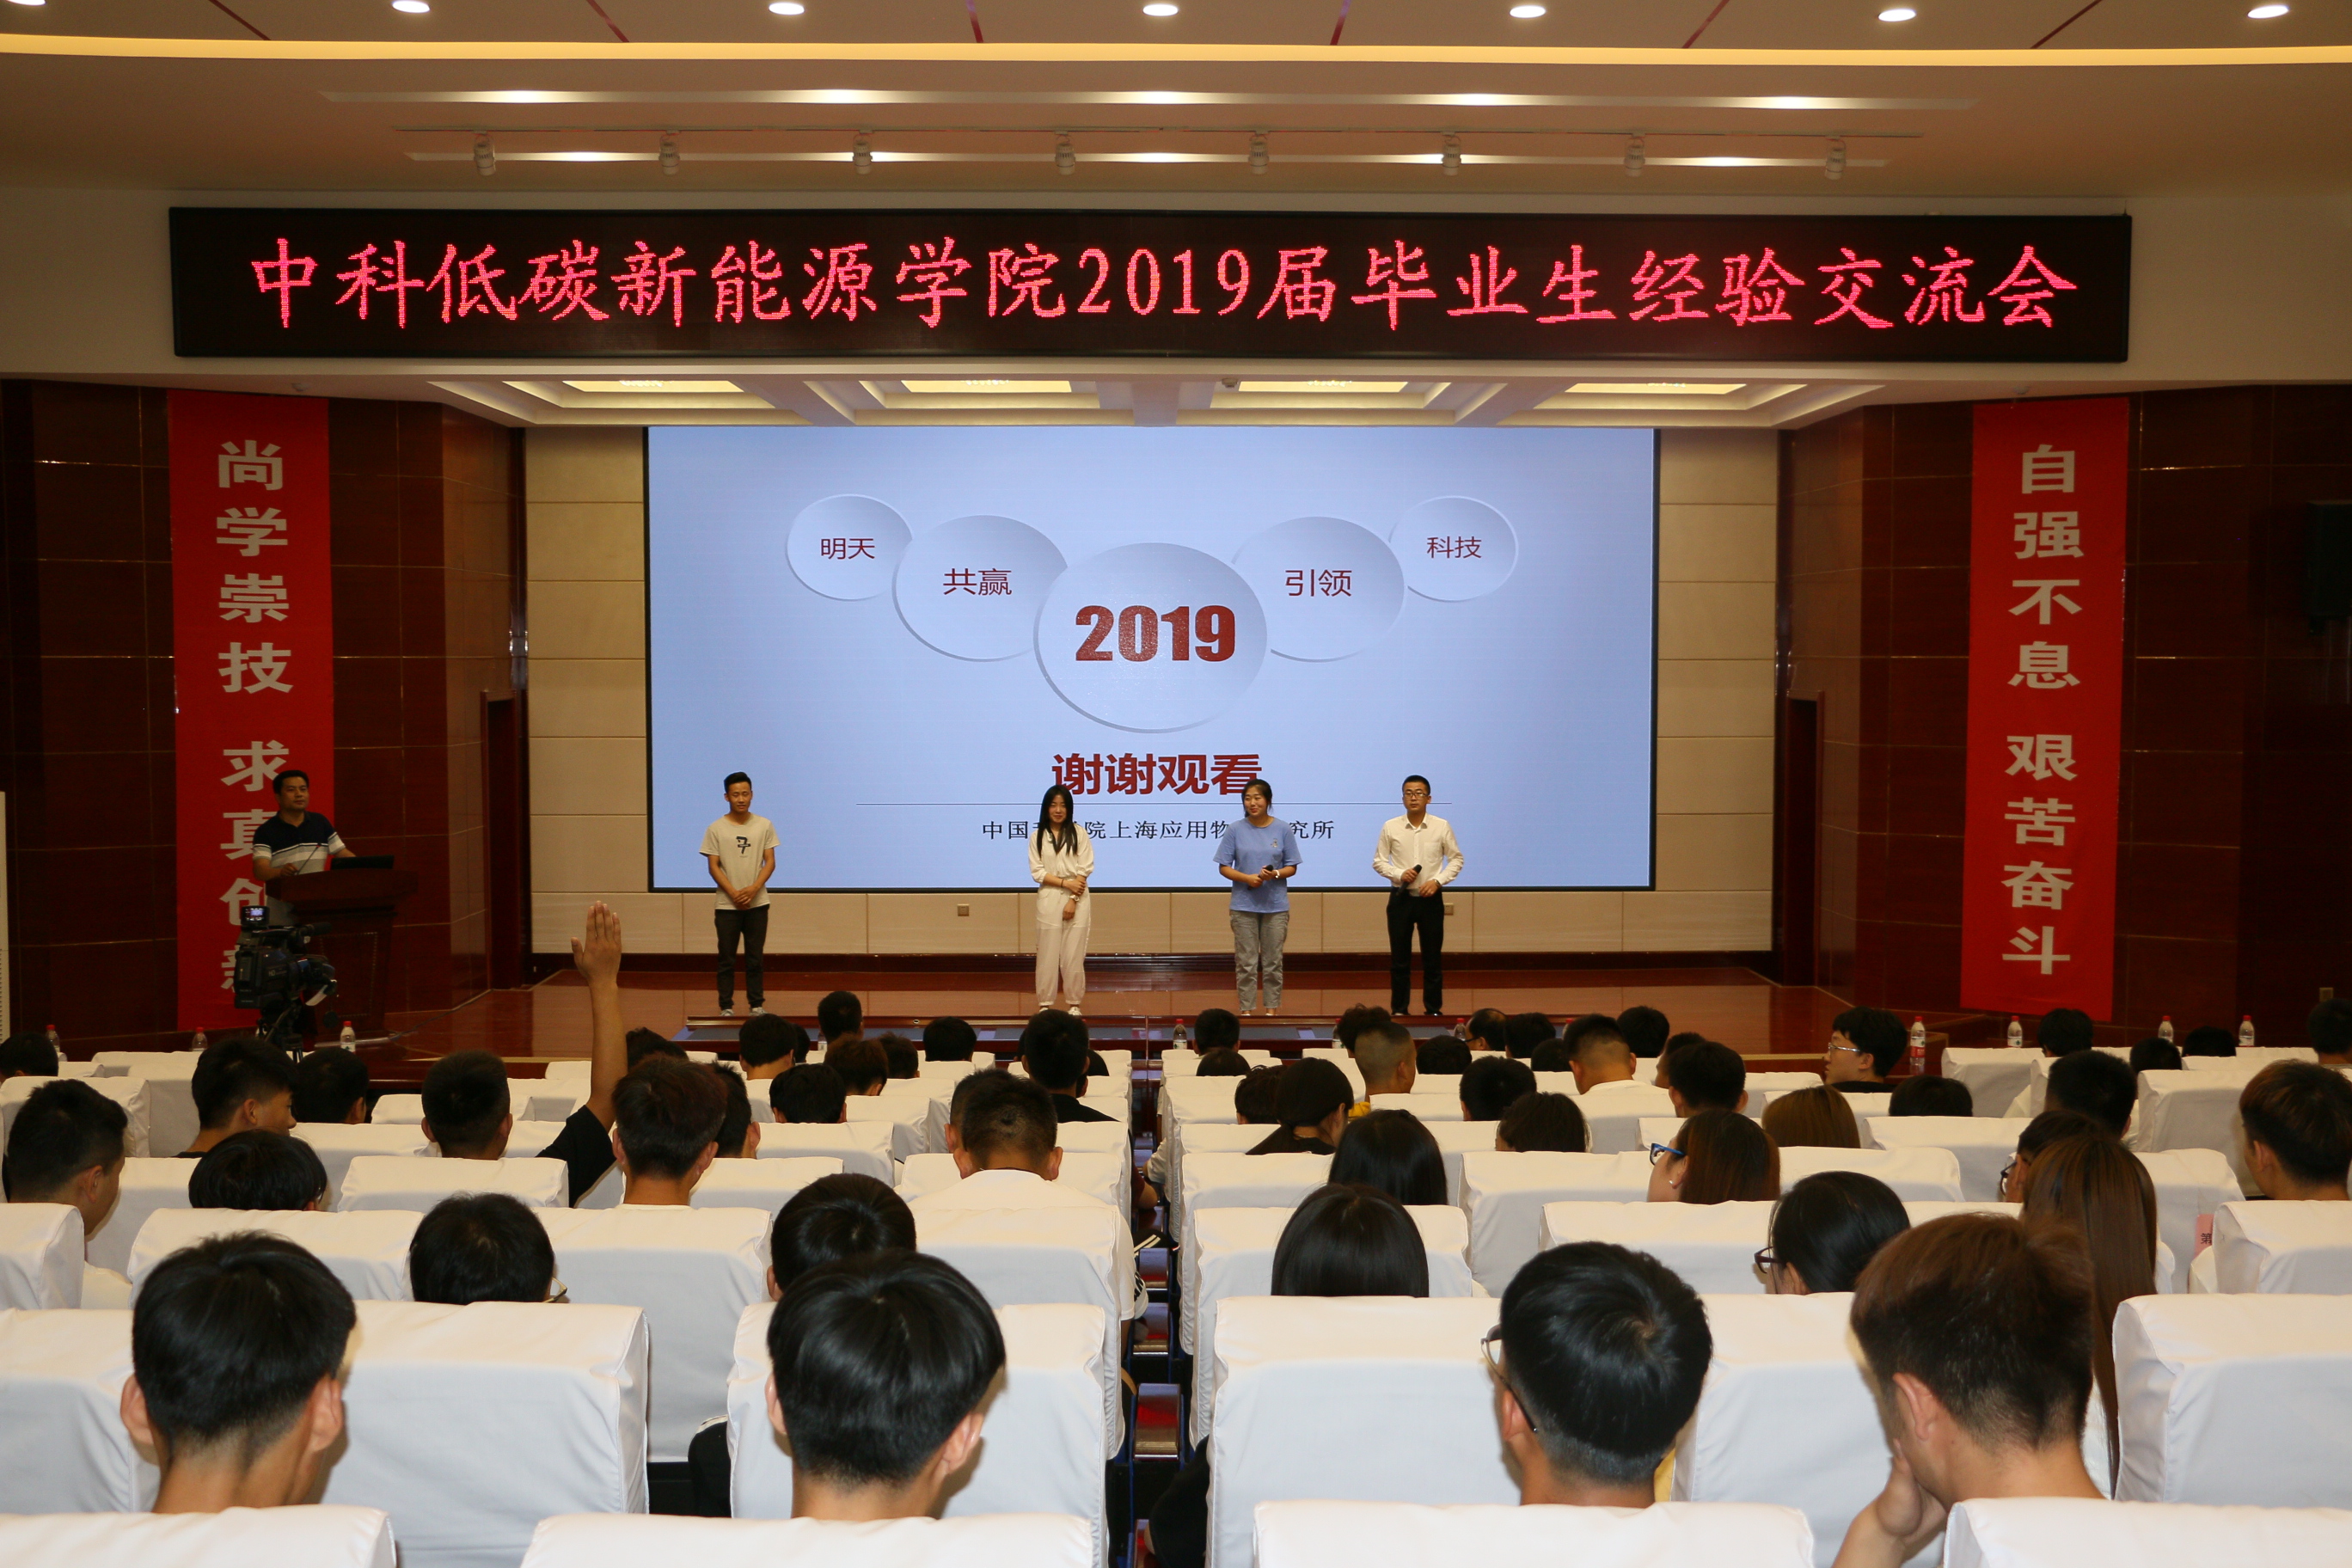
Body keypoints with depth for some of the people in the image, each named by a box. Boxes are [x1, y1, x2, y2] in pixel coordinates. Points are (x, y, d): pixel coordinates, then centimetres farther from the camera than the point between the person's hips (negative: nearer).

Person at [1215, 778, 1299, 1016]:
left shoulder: (1283, 830, 2)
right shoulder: (1235, 830, 0)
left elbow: (1292, 868, 4)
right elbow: (1224, 868, 0)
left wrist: (1275, 874, -17)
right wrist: (1247, 878, -17)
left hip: (1276, 906, 0)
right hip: (1244, 905, 0)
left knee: (1273, 961, 5)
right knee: (1246, 962, 1)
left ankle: (1272, 1009, 13)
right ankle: (1247, 1010, 8)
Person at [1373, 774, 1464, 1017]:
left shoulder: (1442, 827, -1)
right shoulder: (1390, 827, -1)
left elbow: (1456, 859, 4)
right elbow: (1378, 861, 3)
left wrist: (1438, 881, -10)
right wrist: (1399, 874, -14)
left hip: (1430, 899, 0)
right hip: (1401, 897, 0)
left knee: (1433, 958, 5)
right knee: (1399, 958, 4)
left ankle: (1433, 1008, 14)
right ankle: (1399, 1009, 12)